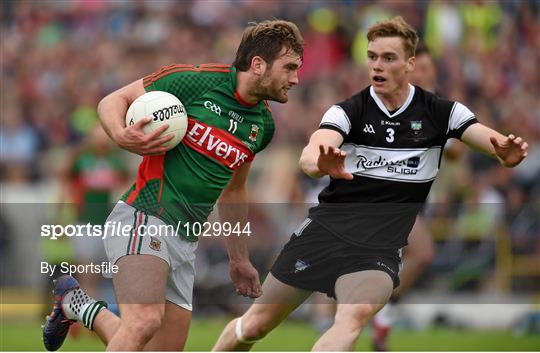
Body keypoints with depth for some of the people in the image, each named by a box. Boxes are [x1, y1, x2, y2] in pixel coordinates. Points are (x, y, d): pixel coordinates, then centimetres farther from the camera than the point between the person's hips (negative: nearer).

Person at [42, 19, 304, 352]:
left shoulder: (262, 124, 13)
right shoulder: (196, 80, -8)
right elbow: (113, 101, 1)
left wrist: (239, 258, 30)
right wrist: (122, 136, -20)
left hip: (186, 242, 8)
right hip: (144, 217, -8)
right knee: (145, 323, -30)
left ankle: (77, 306, 24)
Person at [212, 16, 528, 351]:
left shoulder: (440, 112, -1)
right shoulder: (349, 110, -4)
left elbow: (498, 144, -10)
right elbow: (310, 155, -23)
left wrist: (508, 153, -35)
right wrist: (320, 164, -48)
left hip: (381, 245, -1)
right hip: (325, 229, 1)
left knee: (355, 315, -31)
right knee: (256, 325, 3)